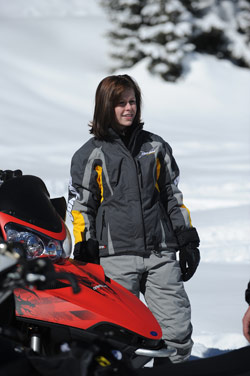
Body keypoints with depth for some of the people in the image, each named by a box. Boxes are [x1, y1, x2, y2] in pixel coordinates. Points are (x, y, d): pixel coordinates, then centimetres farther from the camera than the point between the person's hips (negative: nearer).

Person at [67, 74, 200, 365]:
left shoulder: (156, 146, 16)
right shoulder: (90, 155, 7)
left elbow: (173, 196, 20)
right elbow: (80, 207, 6)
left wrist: (187, 240, 13)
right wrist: (85, 252, -2)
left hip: (160, 253, 3)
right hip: (116, 256, -3)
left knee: (177, 330, -4)